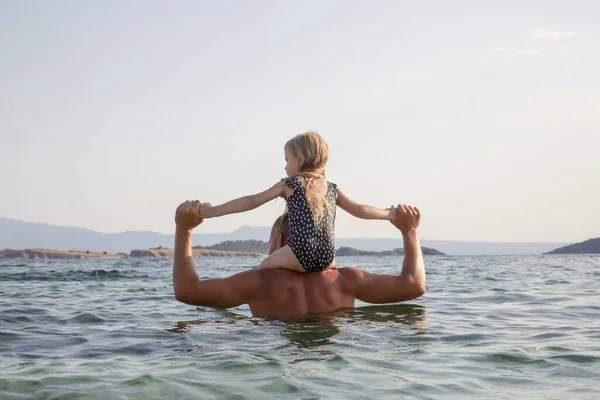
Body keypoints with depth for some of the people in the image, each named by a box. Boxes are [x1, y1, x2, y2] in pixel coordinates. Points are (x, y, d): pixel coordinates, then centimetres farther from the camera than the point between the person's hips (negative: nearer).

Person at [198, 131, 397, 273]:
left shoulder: (288, 185, 9)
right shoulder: (332, 189, 19)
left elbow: (251, 201, 5)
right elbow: (359, 210, 21)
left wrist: (213, 211, 7)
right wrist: (390, 213, 35)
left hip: (300, 255, -4)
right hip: (327, 259, 4)